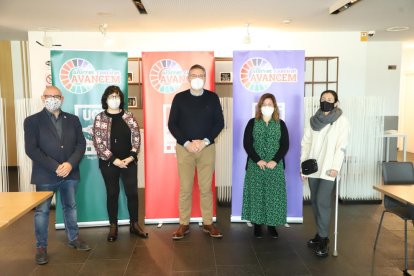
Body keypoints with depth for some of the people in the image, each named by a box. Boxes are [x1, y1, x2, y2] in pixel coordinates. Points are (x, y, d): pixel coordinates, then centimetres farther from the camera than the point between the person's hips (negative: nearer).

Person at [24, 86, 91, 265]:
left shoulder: (73, 120, 7)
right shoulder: (32, 121, -3)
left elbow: (81, 144, 3)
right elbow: (31, 149, -11)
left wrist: (70, 164, -14)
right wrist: (55, 167, -18)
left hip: (70, 173, 3)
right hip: (45, 175, -3)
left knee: (71, 207, 15)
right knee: (42, 211, 6)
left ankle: (74, 238, 32)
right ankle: (41, 247, 20)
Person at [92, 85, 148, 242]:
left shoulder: (129, 116, 4)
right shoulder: (100, 119, -2)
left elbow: (136, 137, 1)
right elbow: (98, 142, -8)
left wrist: (131, 157, -11)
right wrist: (114, 160, -14)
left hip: (129, 162, 2)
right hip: (109, 163, -2)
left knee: (132, 193, 5)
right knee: (112, 194, 7)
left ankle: (134, 225, 20)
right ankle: (113, 227, 20)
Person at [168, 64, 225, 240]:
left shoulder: (212, 97, 4)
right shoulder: (179, 98, 2)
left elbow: (219, 123, 2)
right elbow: (172, 124, 0)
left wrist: (205, 141, -10)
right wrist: (187, 143, -11)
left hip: (207, 148, 1)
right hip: (184, 148, 0)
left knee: (206, 188, 5)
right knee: (185, 188, 3)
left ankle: (208, 223, 16)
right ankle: (184, 224, 13)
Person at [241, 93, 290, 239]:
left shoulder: (281, 124, 7)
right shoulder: (252, 123, 4)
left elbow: (285, 145, 1)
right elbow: (247, 144, -3)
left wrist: (275, 161, -13)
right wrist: (258, 160, -14)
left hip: (275, 166, 1)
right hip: (255, 165, -1)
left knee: (274, 195, 2)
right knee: (256, 194, 1)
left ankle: (272, 225, 14)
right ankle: (257, 225, 12)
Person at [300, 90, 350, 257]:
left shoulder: (342, 121, -4)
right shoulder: (314, 120, 8)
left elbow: (341, 146, -10)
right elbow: (305, 143, 8)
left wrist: (335, 167, -17)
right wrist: (303, 165, 4)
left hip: (328, 169, -5)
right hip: (313, 168, 5)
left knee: (322, 202, -8)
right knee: (315, 202, 10)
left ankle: (323, 239, 2)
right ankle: (320, 234, 24)